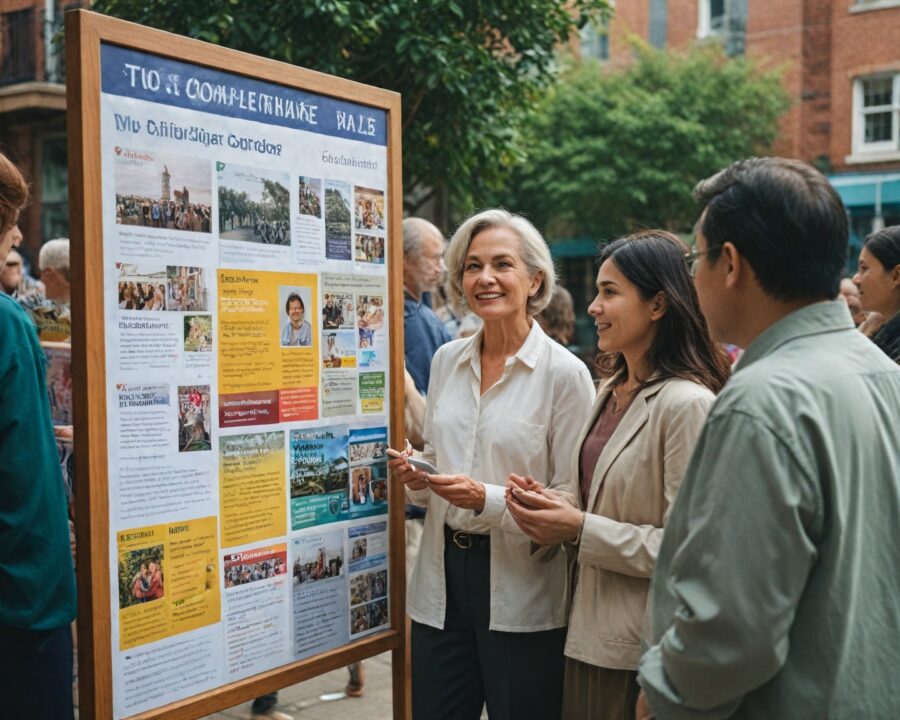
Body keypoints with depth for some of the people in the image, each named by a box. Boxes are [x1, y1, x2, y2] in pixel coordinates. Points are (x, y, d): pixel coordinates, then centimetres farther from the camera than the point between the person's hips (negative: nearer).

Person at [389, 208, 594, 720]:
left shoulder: (565, 372, -10)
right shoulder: (446, 360, 7)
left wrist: (489, 500, -23)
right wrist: (417, 480, -4)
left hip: (522, 591, -5)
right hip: (441, 580, 5)